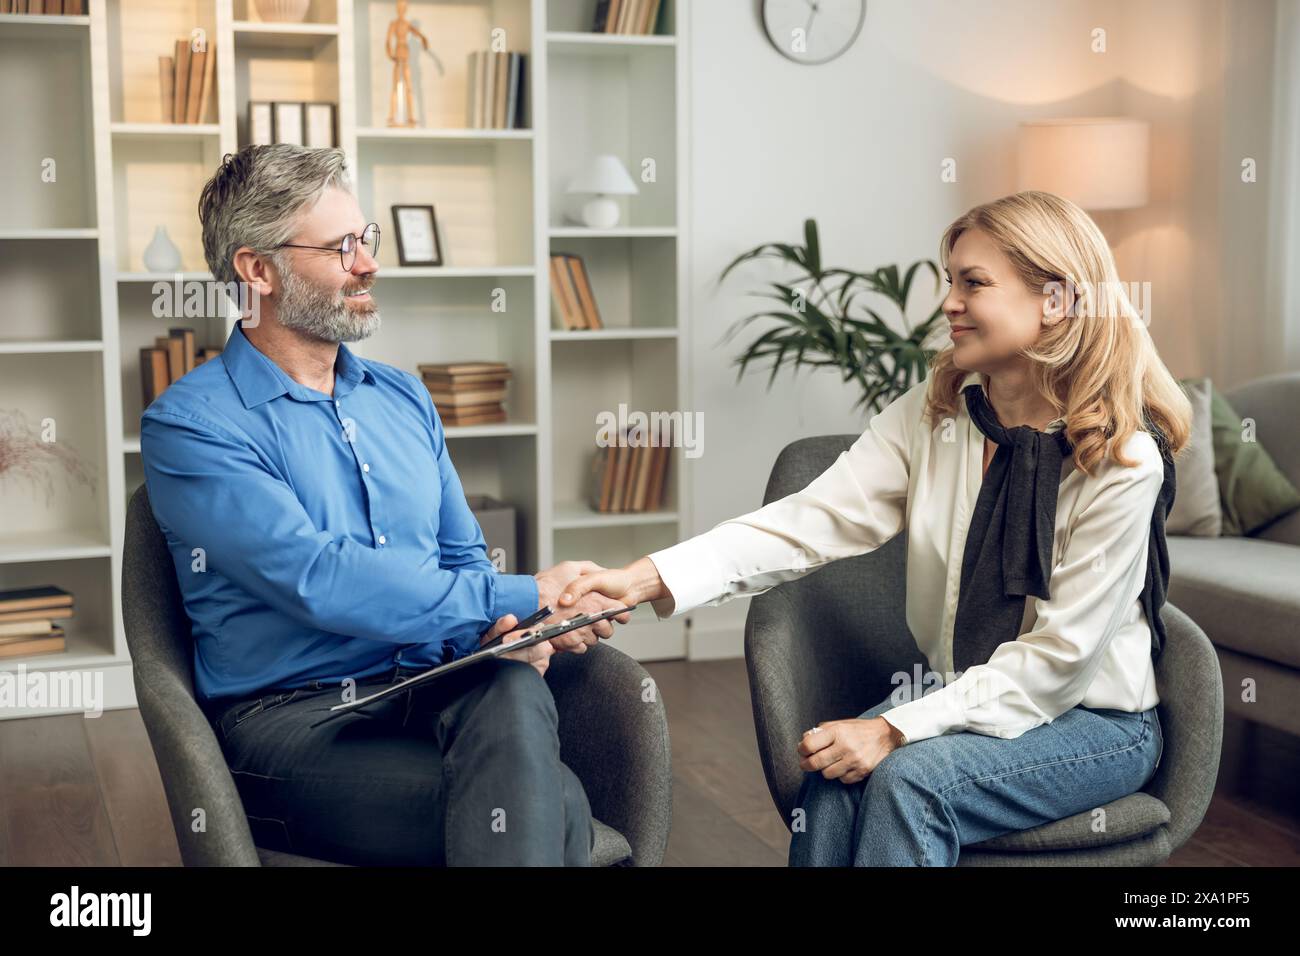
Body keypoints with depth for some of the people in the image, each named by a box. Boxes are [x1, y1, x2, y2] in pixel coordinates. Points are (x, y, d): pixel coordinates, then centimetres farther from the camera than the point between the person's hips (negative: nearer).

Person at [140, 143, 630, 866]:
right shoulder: (188, 426, -6)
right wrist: (529, 596, -17)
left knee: (512, 694, -33)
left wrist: (506, 630, -4)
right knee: (556, 806, -30)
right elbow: (322, 583, -18)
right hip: (292, 719, -5)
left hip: (435, 691, 6)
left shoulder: (403, 398, 17)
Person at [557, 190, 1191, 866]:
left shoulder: (1124, 460, -18)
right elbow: (814, 519, -13)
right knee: (833, 776, -25)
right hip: (958, 695, 4)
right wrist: (650, 577, -26)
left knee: (909, 776, -30)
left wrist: (896, 729, -25)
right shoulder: (930, 413, -2)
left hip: (1095, 724, -4)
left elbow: (1059, 656, -18)